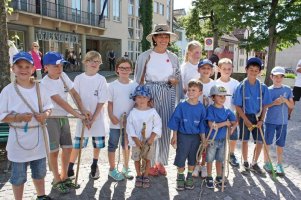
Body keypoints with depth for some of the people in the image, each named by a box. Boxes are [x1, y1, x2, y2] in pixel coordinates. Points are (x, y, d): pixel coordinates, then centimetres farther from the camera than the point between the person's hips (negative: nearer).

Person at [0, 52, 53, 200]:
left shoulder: (39, 88, -1)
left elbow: (49, 107, 8)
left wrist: (45, 115, -13)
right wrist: (18, 117, -23)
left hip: (38, 136, 3)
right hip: (18, 137, -3)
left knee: (40, 172, 21)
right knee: (18, 175, 11)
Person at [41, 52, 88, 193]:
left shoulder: (63, 76, 1)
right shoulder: (45, 83, -18)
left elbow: (74, 93, 4)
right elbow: (61, 102, -23)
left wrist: (83, 110, -8)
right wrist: (78, 115, -24)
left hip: (64, 117, 7)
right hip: (52, 118, -6)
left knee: (68, 148, 12)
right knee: (54, 150, 4)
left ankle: (64, 176, 30)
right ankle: (57, 180, 21)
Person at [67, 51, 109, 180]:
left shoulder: (101, 80, -6)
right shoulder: (79, 79, -2)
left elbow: (101, 101, -8)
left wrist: (93, 118, -12)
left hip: (98, 117, 0)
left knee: (97, 144, 11)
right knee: (77, 143, 3)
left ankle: (94, 166, 32)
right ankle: (70, 168, 18)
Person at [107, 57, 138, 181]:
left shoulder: (135, 85, 0)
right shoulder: (112, 85, -5)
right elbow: (110, 103, -4)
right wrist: (112, 116, -14)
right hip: (115, 122, -2)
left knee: (127, 145, 17)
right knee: (113, 146, 9)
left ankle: (126, 168, 33)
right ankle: (112, 169, 25)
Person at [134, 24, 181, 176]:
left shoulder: (173, 58, 9)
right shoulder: (145, 56, 0)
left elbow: (178, 78, 17)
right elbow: (139, 79, 2)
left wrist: (175, 80, -6)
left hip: (167, 95, 3)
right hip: (150, 94, -3)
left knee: (165, 129, 7)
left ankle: (161, 161, 24)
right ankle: (150, 162, 16)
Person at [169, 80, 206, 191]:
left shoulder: (201, 108, -5)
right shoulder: (182, 106, -10)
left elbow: (202, 125, 2)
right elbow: (175, 121, -5)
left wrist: (204, 139, 2)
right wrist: (174, 136, -4)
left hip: (196, 137, 2)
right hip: (183, 136, -2)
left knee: (192, 158, 13)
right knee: (181, 157, 5)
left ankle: (189, 178, 32)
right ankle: (180, 178, 25)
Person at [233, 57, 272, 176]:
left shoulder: (262, 87, -2)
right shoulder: (241, 86, -9)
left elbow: (264, 106, 3)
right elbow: (237, 106, -7)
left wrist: (261, 120, -8)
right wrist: (246, 120, -13)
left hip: (258, 117, 2)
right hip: (245, 117, -2)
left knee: (260, 142, 3)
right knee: (245, 141, 9)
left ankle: (254, 164, 25)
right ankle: (245, 163, 28)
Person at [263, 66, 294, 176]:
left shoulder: (287, 89, 1)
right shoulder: (268, 90, -6)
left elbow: (292, 106, 3)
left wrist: (285, 100, -16)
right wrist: (274, 103, -19)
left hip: (283, 122, 2)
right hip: (270, 121, -2)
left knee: (280, 144, 9)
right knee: (267, 142, 7)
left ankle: (279, 164, 22)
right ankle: (267, 163, 22)